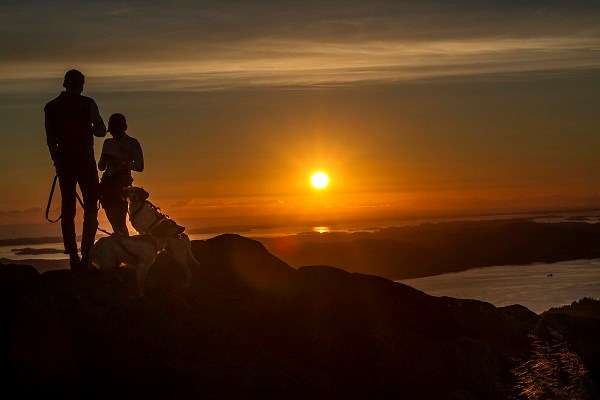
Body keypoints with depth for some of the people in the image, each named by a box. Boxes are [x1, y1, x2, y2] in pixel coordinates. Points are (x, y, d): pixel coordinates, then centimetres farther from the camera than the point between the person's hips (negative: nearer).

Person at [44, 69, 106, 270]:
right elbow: (101, 131, -3)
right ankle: (87, 254, -7)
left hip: (64, 161, 3)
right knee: (90, 207, 2)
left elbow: (50, 139, 8)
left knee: (67, 208, 6)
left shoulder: (50, 107, 6)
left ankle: (73, 257, 3)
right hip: (85, 160, -3)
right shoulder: (87, 104, -4)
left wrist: (57, 161, 16)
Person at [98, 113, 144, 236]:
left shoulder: (132, 143, 3)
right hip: (108, 181, 5)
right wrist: (105, 159, -2)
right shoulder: (108, 143, 18)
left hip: (122, 182, -5)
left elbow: (139, 167, -6)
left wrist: (121, 162, -15)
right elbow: (101, 166, 20)